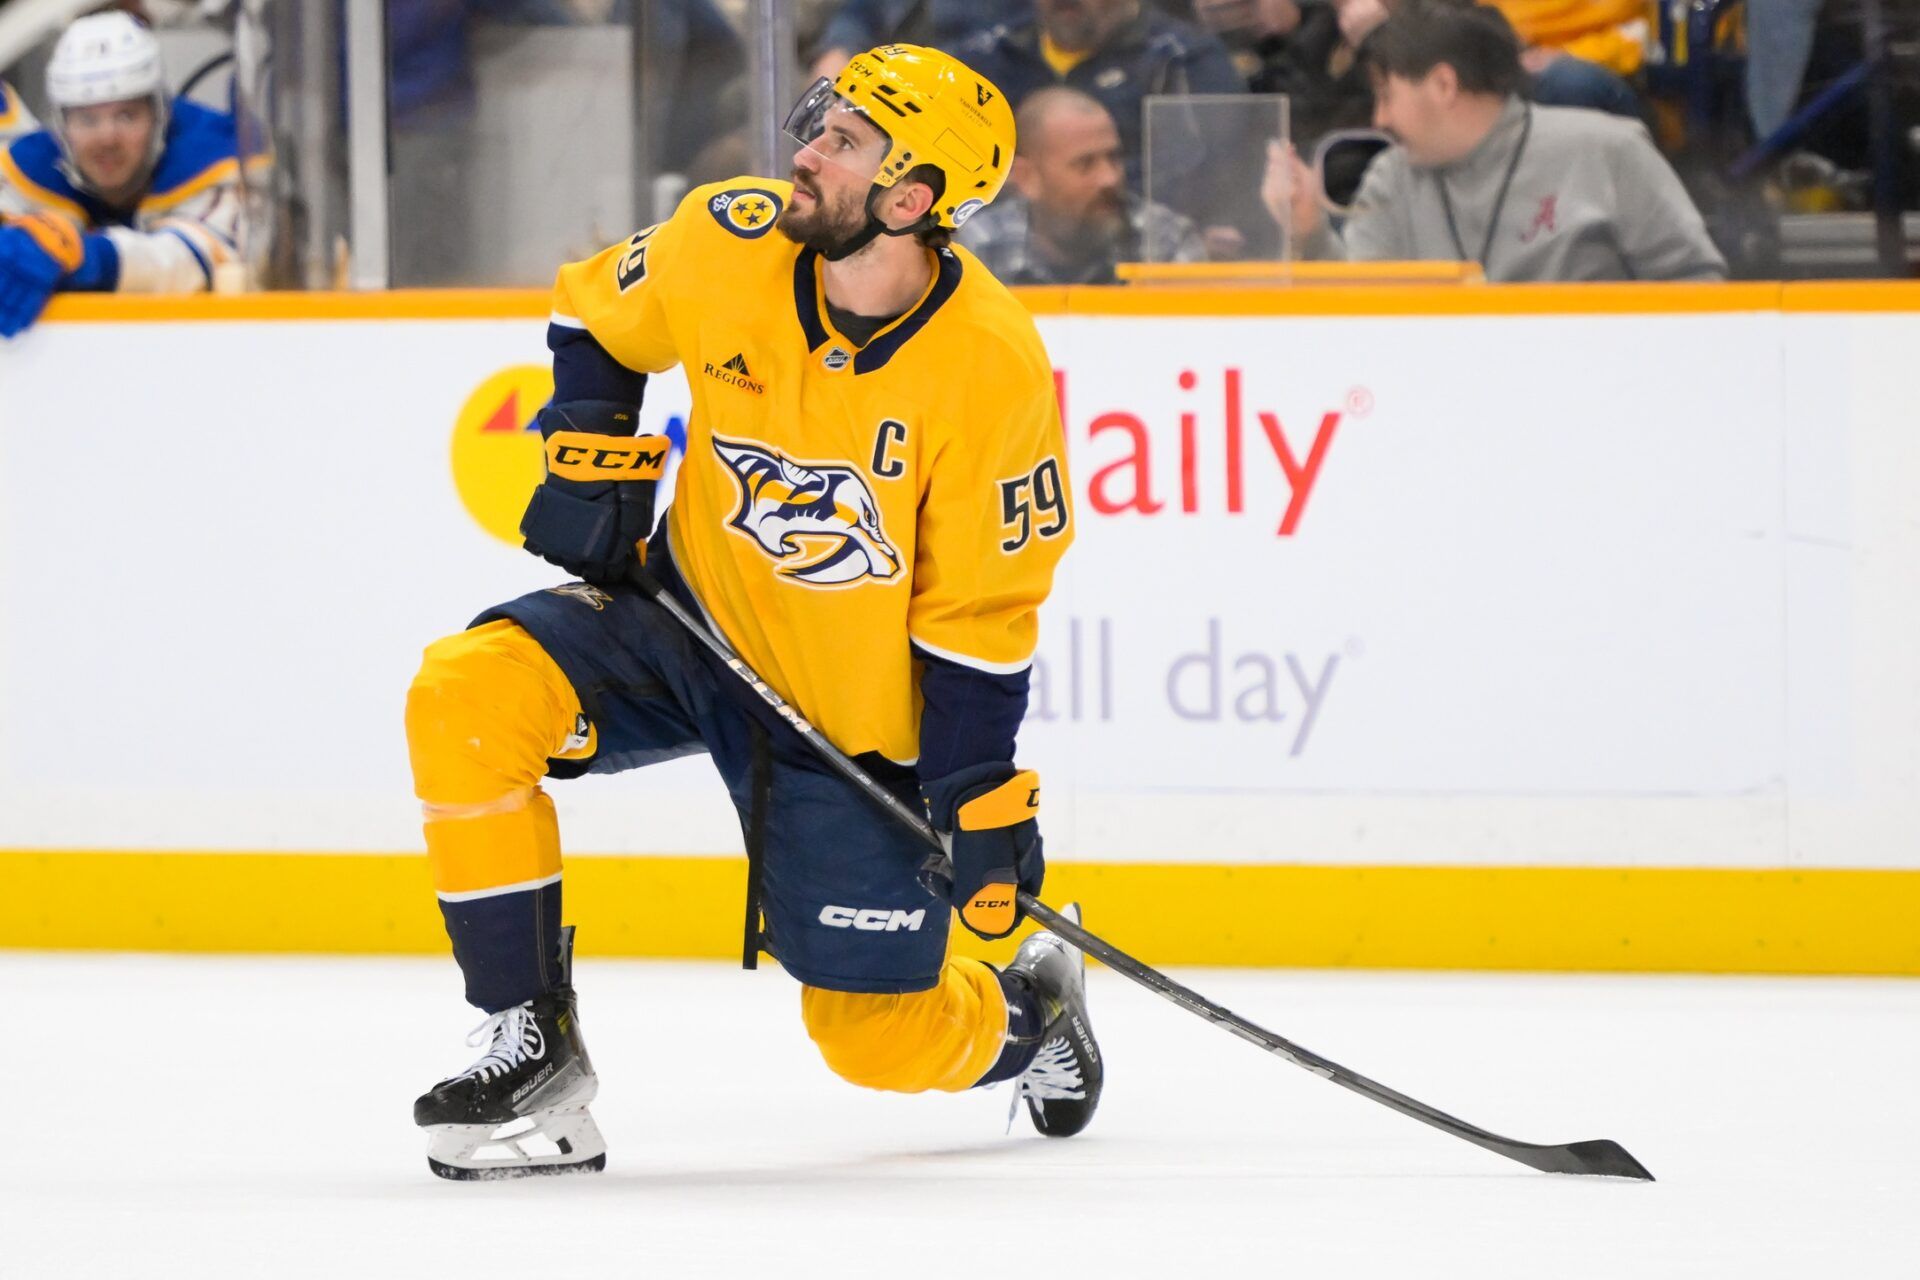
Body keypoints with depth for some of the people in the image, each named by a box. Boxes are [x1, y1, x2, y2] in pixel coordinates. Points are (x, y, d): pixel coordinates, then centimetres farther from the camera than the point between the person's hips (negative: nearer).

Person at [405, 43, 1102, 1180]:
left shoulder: (991, 363, -22)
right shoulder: (729, 244, -15)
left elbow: (983, 610, -14)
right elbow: (597, 321, 8)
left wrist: (979, 800, -15)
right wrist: (588, 459, -5)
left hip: (858, 719, -3)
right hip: (692, 626, 3)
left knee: (880, 1034, 0)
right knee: (464, 698, -24)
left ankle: (1033, 1012, 39)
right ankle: (535, 1052, -14)